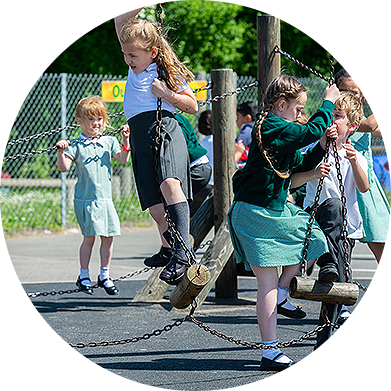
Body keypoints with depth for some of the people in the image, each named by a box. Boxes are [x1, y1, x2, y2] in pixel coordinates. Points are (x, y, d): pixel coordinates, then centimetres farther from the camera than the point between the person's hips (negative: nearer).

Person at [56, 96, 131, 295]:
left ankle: (105, 275, 17)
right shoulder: (76, 145, -4)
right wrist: (60, 152, -27)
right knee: (89, 236, -5)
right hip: (85, 198, -4)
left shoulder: (109, 142, 9)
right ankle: (84, 276, 8)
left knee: (108, 236, 4)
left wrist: (125, 140, -7)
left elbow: (123, 159, 3)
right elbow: (63, 167, -10)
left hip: (105, 198, 4)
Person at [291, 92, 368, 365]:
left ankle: (324, 346, 8)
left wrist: (354, 162, -26)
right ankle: (330, 266, -41)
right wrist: (314, 174, -23)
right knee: (332, 204, -37)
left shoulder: (356, 157, 10)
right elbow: (291, 182, -5)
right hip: (318, 220, -3)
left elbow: (364, 188, -9)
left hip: (346, 229, 3)